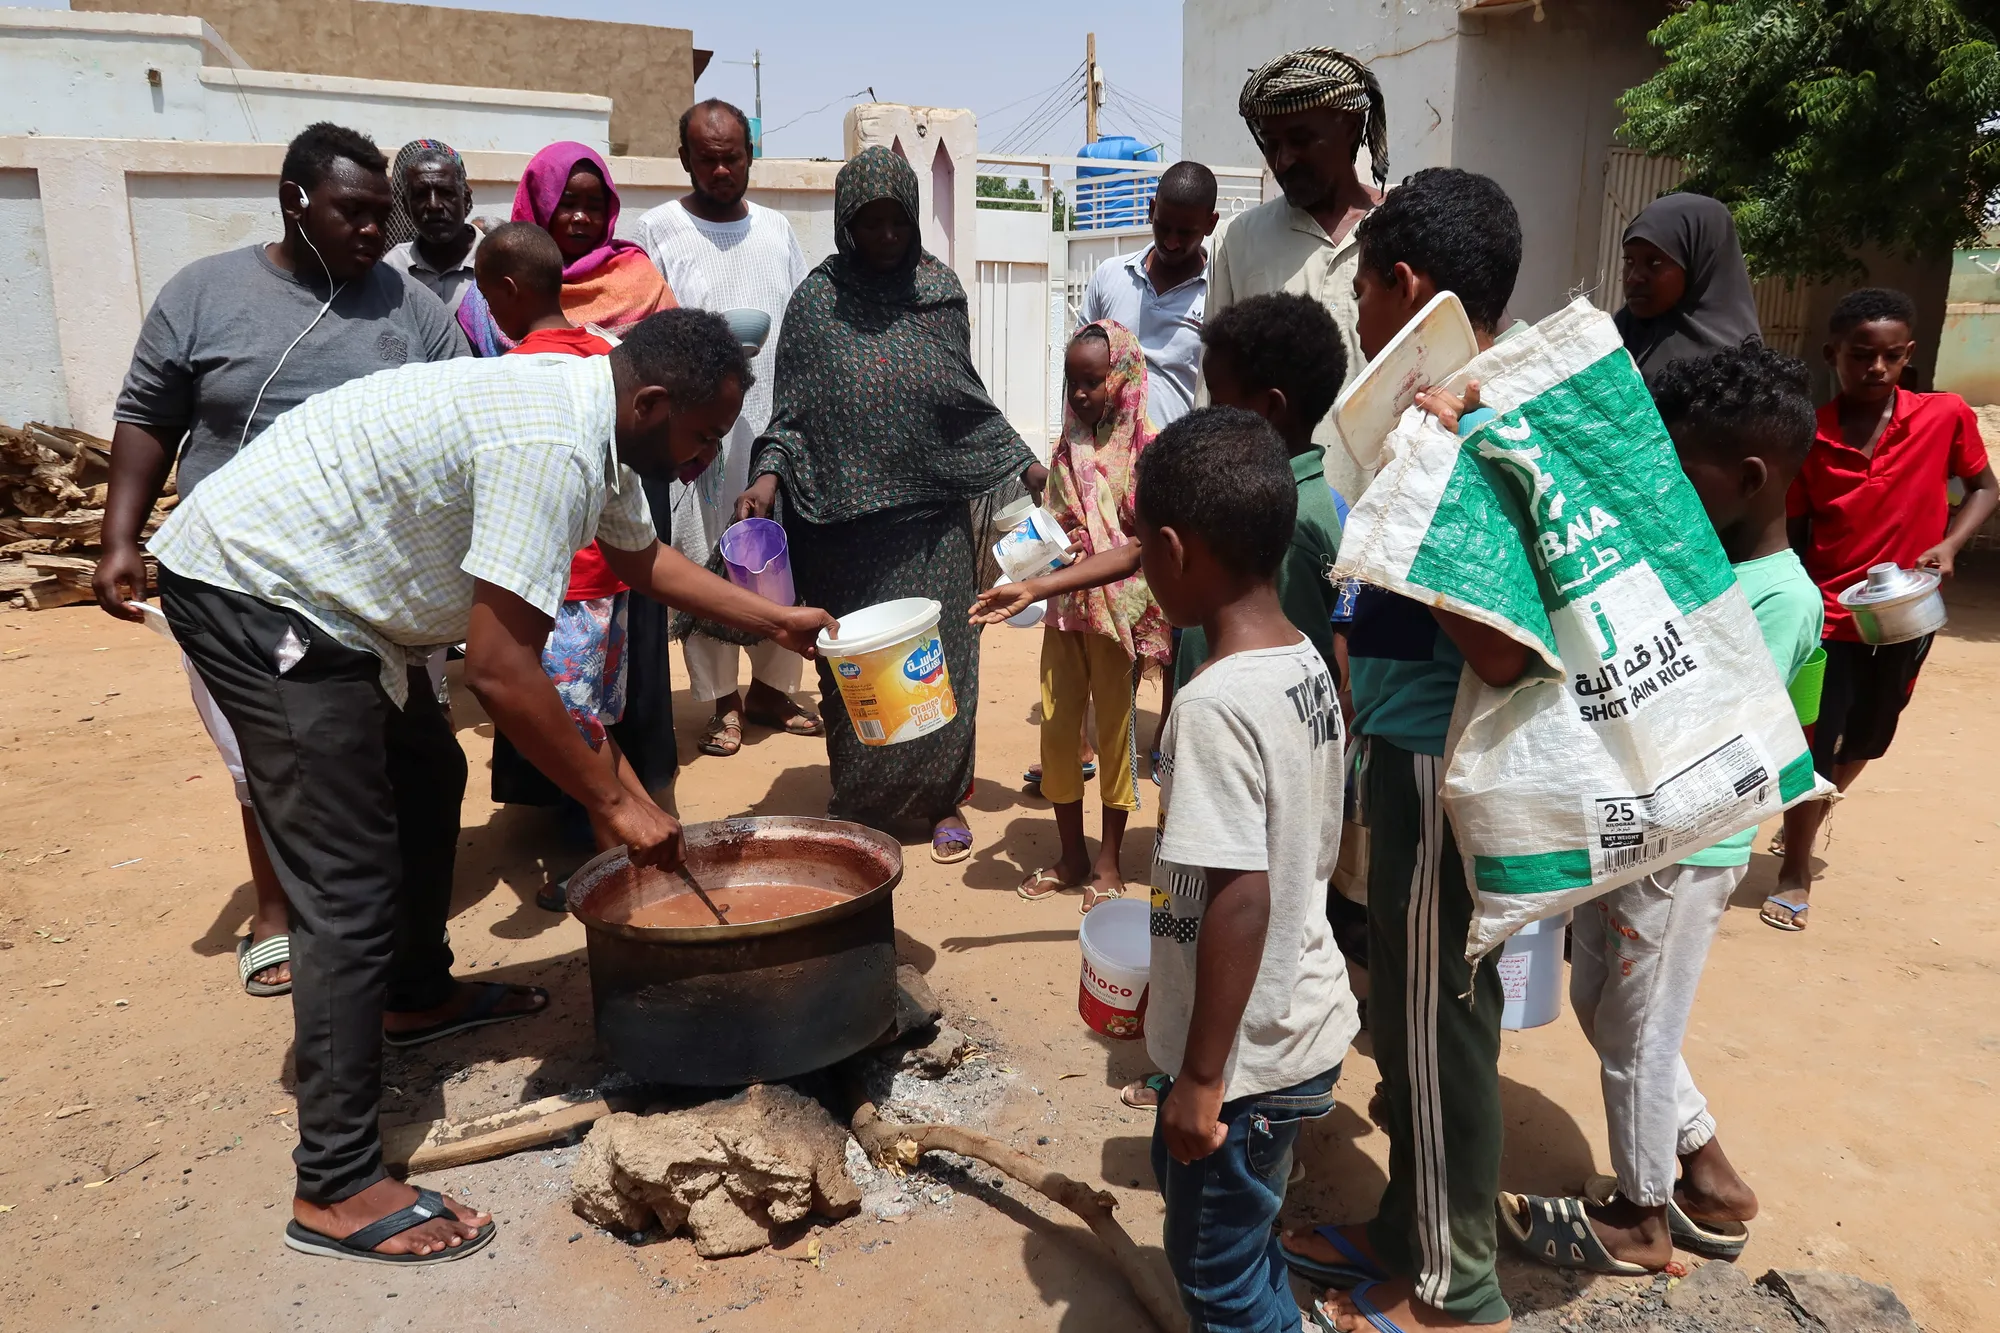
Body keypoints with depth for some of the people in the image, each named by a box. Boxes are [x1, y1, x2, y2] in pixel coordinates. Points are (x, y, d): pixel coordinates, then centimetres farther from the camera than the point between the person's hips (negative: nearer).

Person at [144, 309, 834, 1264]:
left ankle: (417, 996, 43)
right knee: (351, 892, -10)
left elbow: (639, 556, 22)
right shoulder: (549, 448, -28)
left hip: (303, 579, 11)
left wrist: (773, 621, 21)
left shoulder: (586, 412, 4)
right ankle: (336, 1189, -1)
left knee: (427, 780, 24)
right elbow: (500, 672, -29)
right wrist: (615, 801, -19)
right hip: (255, 595, -11)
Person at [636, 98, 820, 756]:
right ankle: (723, 702, 10)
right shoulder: (659, 229, 3)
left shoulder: (777, 228, 15)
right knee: (705, 566, -1)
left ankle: (771, 687, 21)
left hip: (776, 425, 4)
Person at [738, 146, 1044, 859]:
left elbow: (968, 398, 13)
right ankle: (858, 805, 22)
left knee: (940, 657, 4)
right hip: (845, 517, -1)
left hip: (933, 514, 1)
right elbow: (792, 409, 2)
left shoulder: (941, 290, 5)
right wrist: (768, 475, -13)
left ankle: (941, 799, 21)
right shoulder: (816, 300, 0)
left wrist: (1022, 460, 8)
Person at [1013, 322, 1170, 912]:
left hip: (1121, 613, -5)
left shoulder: (1146, 449, -9)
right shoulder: (1068, 448, 7)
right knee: (1056, 730, 9)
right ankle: (1070, 856, 24)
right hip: (1065, 609, 5)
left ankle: (1108, 861, 21)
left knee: (1115, 731, 7)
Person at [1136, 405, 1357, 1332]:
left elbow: (1240, 899, -28)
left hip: (1244, 1052, -8)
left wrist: (1201, 1076, -19)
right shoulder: (1309, 667, -1)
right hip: (1307, 1021, 9)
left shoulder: (1214, 704, -27)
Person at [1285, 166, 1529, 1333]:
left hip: (1442, 767, -9)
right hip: (1411, 752, 9)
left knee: (1435, 1020, 6)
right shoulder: (1458, 416, 9)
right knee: (1412, 1013, 20)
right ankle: (1411, 1236, 39)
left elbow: (1505, 654, -27)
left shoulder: (1478, 440, -20)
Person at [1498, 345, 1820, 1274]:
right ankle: (1709, 1180, 40)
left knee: (1636, 1038, 9)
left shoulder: (1779, 599, -20)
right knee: (1599, 1006, 22)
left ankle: (1638, 1220, 32)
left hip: (1682, 850, -9)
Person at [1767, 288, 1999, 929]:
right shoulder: (1808, 436, -10)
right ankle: (1795, 873, 21)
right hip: (1826, 617, -2)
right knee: (1811, 748, 2)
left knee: (1865, 742, 20)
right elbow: (1792, 535, -3)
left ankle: (1816, 812, 51)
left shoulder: (1946, 416, -9)